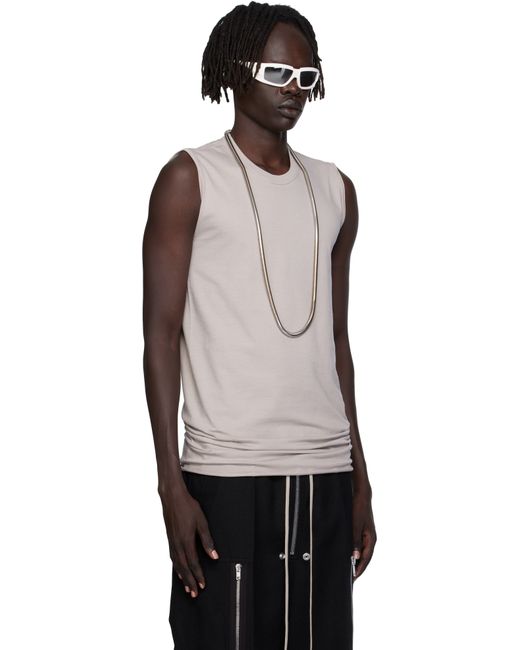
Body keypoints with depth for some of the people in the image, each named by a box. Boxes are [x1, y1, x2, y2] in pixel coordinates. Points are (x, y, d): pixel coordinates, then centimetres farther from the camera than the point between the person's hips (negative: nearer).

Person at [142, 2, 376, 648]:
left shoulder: (334, 191, 14)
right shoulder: (190, 178, 0)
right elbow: (161, 334, -4)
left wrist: (360, 481, 15)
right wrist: (171, 483, -11)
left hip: (325, 472, 5)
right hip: (225, 473, -4)